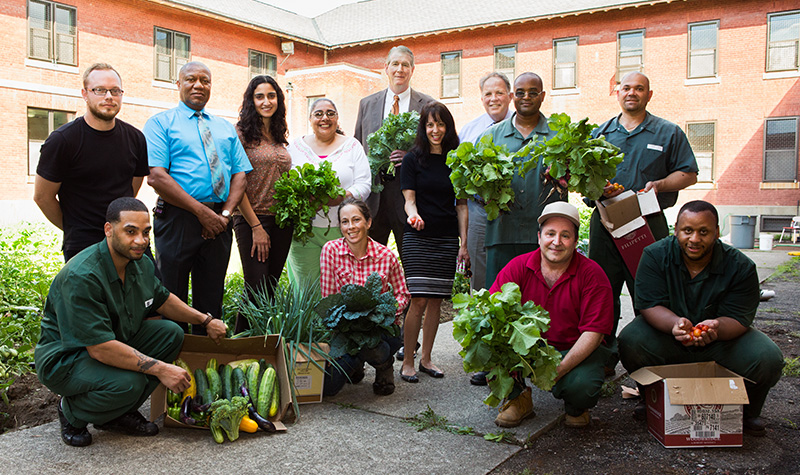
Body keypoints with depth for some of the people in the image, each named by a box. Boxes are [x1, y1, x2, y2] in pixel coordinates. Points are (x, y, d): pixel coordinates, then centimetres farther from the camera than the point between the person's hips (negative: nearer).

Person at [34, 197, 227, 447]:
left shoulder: (141, 263, -4)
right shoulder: (82, 276, -30)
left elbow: (163, 299, 17)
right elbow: (101, 349, -32)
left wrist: (205, 320, 10)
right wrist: (160, 369, -31)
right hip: (65, 357, -8)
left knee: (171, 334, -7)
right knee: (128, 383, -32)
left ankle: (118, 413, 3)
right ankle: (72, 412, 2)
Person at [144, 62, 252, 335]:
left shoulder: (225, 128, 18)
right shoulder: (161, 123, 2)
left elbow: (240, 174, 11)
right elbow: (156, 177, -10)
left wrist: (225, 213, -7)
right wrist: (202, 211, -15)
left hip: (218, 222, 4)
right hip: (178, 218, -4)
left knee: (211, 300, 10)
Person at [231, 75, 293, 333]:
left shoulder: (279, 137, 13)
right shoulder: (241, 133, -6)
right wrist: (256, 227, -13)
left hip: (282, 222, 6)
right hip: (252, 220, -6)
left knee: (271, 288, 10)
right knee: (257, 290, -5)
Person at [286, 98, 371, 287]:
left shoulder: (352, 146, 9)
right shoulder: (296, 147, 13)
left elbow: (364, 185, 1)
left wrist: (341, 197, -18)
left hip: (342, 229, -1)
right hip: (304, 230, 1)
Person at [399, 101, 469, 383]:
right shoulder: (413, 159, 2)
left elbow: (461, 205, 11)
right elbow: (409, 199, -3)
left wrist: (464, 243, 5)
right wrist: (413, 215, -27)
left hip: (447, 240, 3)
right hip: (418, 238, -3)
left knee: (436, 301, 6)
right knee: (418, 301, -8)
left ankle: (425, 358, 18)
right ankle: (408, 361, 5)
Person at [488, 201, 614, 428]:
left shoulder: (592, 275, -12)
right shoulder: (518, 267, -7)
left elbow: (593, 332, -18)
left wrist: (560, 369, -30)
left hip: (576, 351, -2)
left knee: (581, 386, -32)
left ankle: (576, 408, 9)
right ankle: (518, 398, 3)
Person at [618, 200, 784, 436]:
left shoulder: (740, 266, -12)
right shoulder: (655, 255, -12)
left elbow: (737, 319, -16)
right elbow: (650, 306, -18)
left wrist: (716, 327, -42)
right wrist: (675, 324, -42)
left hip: (722, 340, 1)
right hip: (667, 337, 0)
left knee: (767, 358, -25)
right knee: (630, 341, -30)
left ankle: (746, 411, 9)